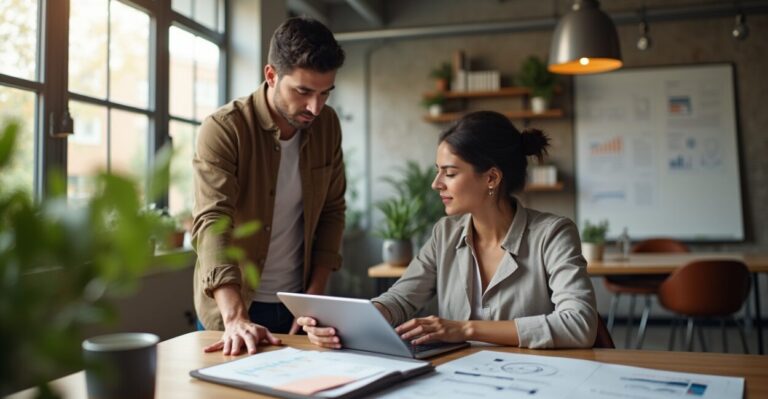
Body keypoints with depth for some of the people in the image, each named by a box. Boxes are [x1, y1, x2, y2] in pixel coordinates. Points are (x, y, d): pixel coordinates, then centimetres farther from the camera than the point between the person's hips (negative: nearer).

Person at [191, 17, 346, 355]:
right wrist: (235, 318, -40)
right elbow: (212, 222, -27)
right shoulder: (223, 130, -18)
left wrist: (315, 295, -5)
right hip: (232, 306, -3)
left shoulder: (327, 126, -4)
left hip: (296, 304, 4)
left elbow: (332, 211, 2)